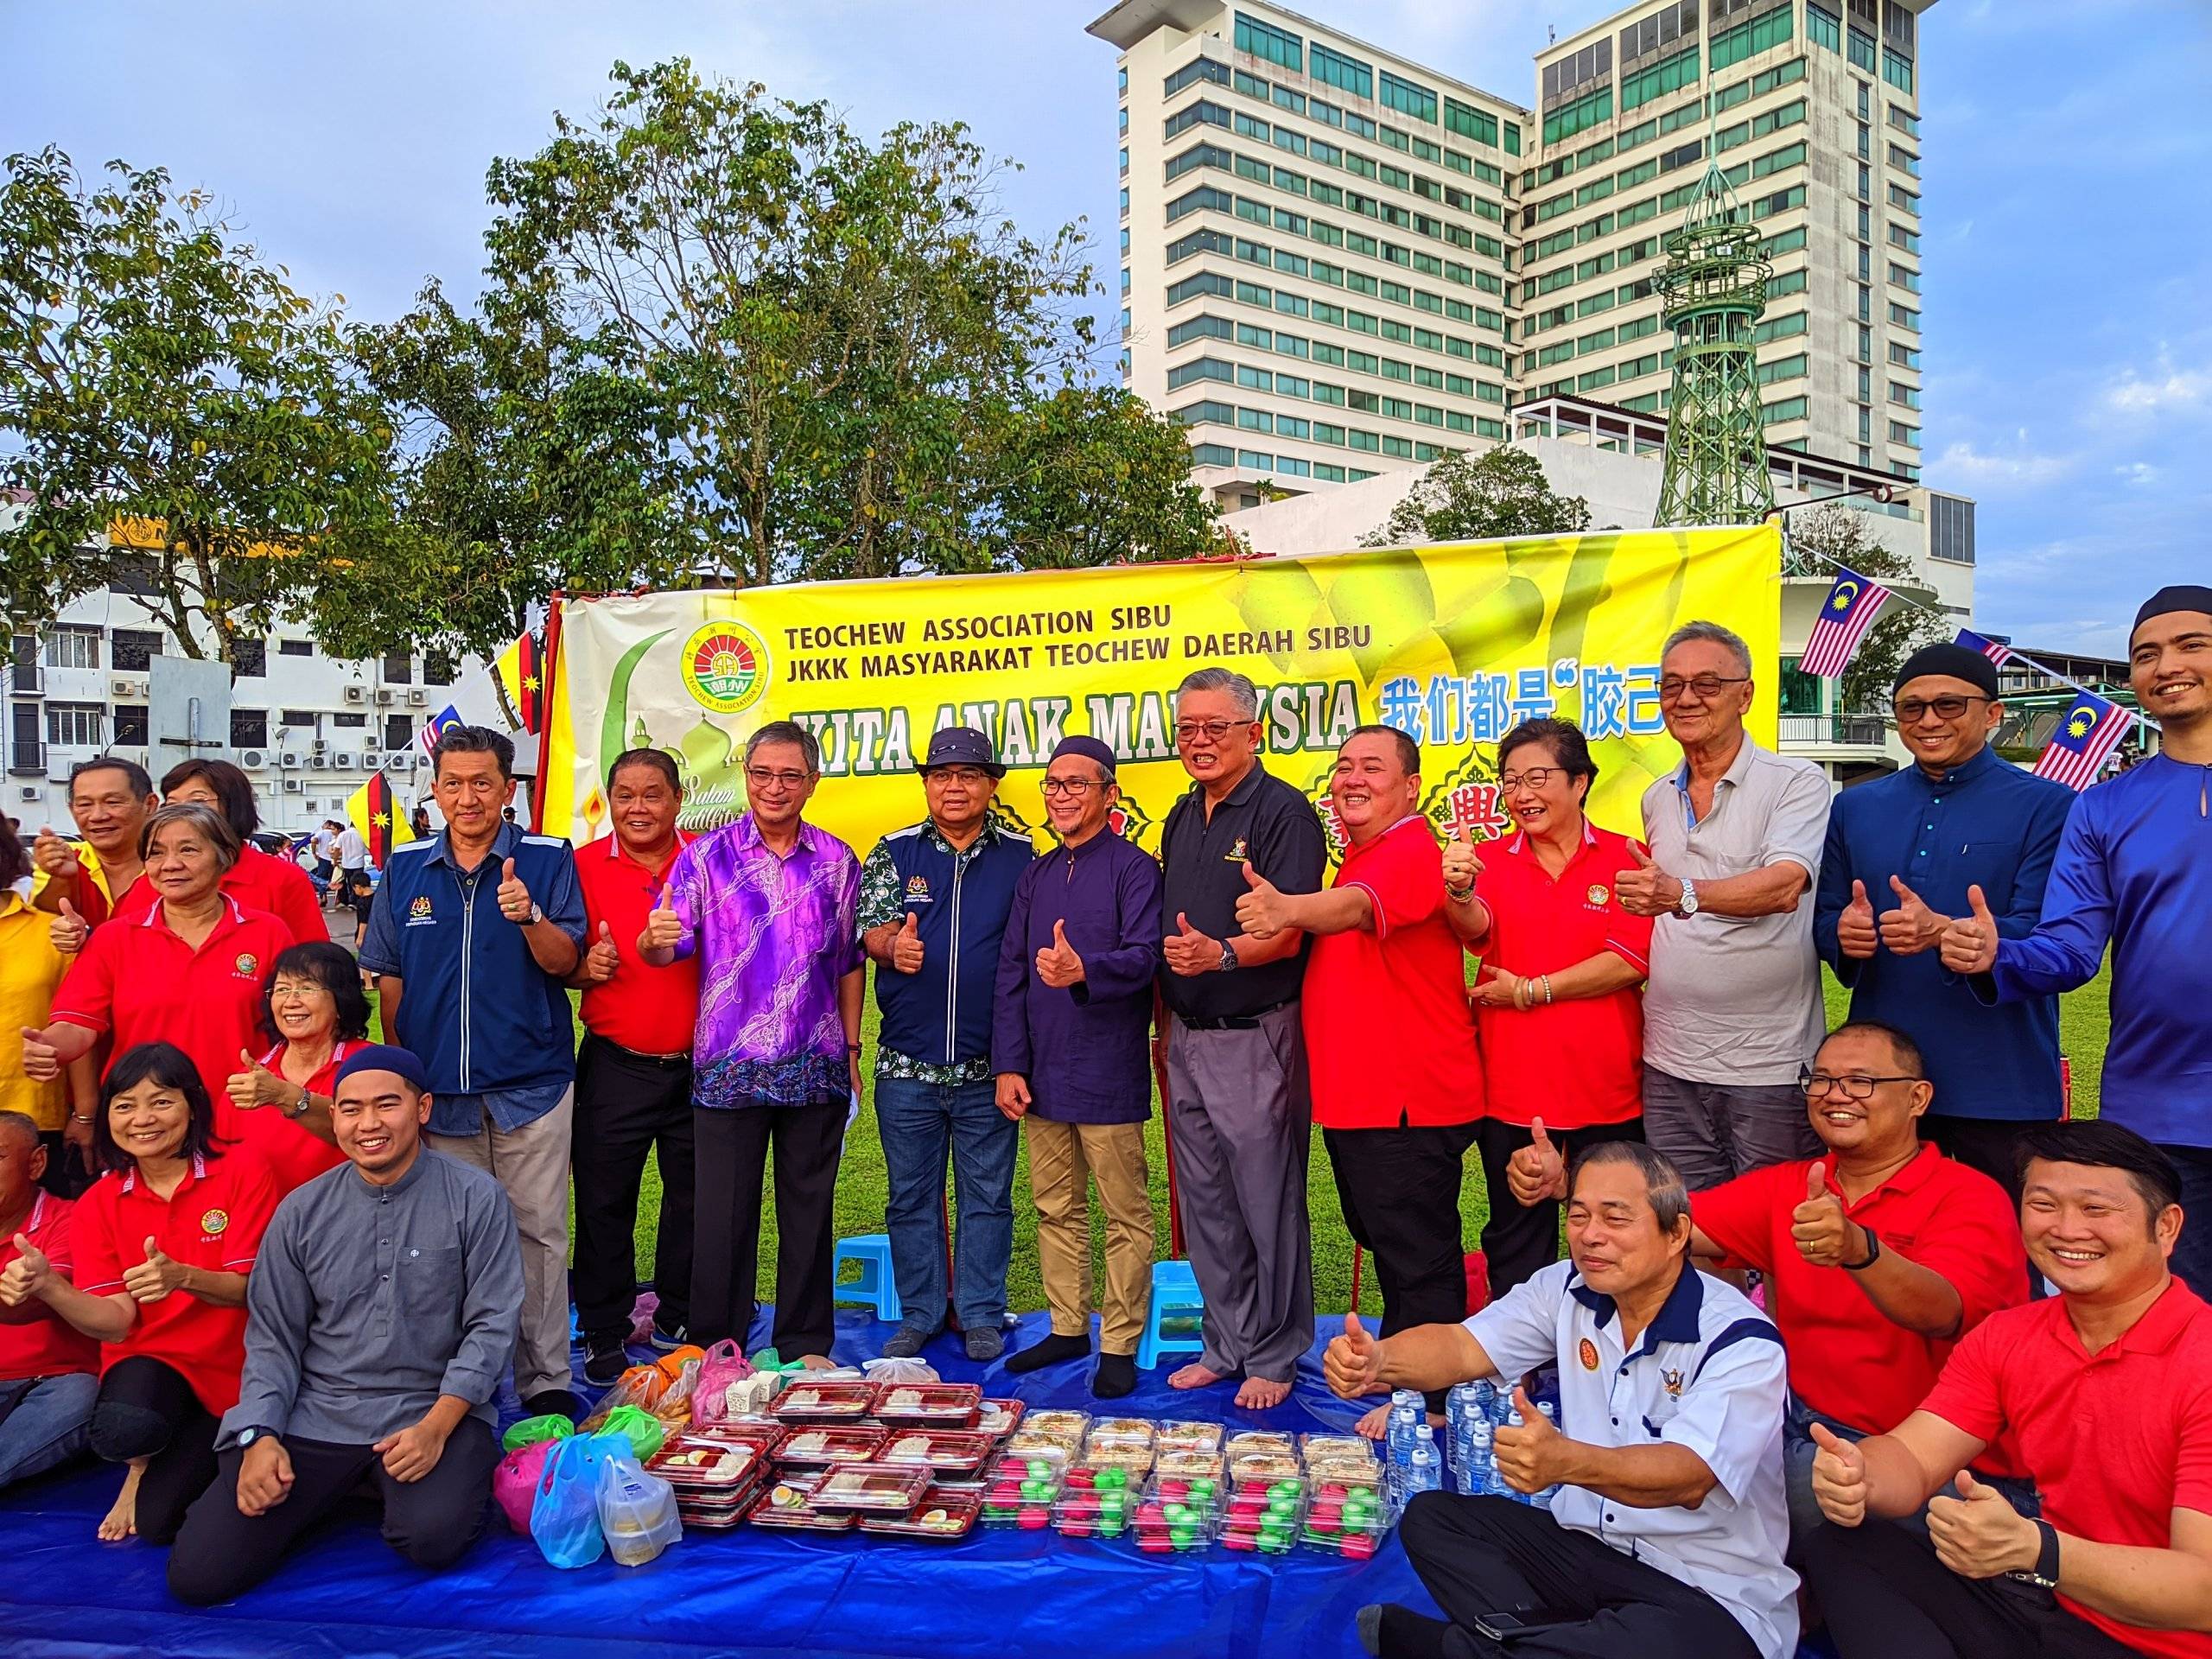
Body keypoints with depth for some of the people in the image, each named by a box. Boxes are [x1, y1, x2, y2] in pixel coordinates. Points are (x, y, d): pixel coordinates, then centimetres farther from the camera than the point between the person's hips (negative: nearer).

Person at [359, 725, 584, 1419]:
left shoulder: (547, 859, -1)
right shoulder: (405, 867, 7)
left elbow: (564, 962, -8)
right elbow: (389, 978, 11)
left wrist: (530, 918, -28)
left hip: (531, 1084, -2)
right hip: (437, 1088, 3)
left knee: (537, 1231, 2)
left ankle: (546, 1380, 12)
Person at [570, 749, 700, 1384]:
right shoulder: (584, 867, 1)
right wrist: (585, 966, -15)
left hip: (699, 1065, 1)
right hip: (615, 1066, -1)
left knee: (693, 1201, 11)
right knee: (604, 1204, 3)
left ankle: (679, 1323, 29)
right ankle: (604, 1338, 20)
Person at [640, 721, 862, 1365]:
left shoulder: (836, 861, 6)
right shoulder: (706, 857, 0)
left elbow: (850, 963, 10)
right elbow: (668, 947, -8)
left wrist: (851, 1049, 7)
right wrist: (656, 940, -31)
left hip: (816, 1069, 2)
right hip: (727, 1066, -2)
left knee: (809, 1208, 11)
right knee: (722, 1212, 5)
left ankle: (806, 1345, 25)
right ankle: (716, 1349, 21)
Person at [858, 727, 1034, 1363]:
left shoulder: (1020, 857, 5)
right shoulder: (895, 852, 6)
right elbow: (869, 929, 0)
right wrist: (893, 945, -24)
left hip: (987, 1064, -1)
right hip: (906, 1061, 1)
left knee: (987, 1194, 8)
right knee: (911, 1194, 10)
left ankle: (981, 1315, 22)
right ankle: (919, 1313, 24)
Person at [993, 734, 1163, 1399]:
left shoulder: (1133, 869, -5)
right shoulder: (1035, 875, 13)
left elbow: (1144, 956, -18)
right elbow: (1010, 973, 11)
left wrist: (1084, 971, -36)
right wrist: (1008, 1063, 4)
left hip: (1108, 1072, -6)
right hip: (1042, 1074, 6)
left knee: (1125, 1215, 4)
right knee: (1056, 1209, 15)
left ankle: (1120, 1345, 16)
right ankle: (1068, 1328, 29)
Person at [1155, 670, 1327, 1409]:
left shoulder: (1283, 812, -11)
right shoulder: (1182, 817, 13)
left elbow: (1288, 934, -19)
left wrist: (1221, 954, -36)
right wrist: (1166, 1018, 14)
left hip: (1254, 1038, -7)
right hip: (1187, 1037, 8)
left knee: (1269, 1204, 4)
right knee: (1206, 1206, 15)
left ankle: (1274, 1357, 20)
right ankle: (1226, 1345, 30)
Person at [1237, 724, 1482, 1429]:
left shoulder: (1412, 853, -17)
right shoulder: (1355, 858, 15)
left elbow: (1358, 907, -40)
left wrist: (1290, 909, -59)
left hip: (1408, 1100, -10)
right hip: (1351, 1095, 10)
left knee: (1416, 1251, 2)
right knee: (1381, 1238, 22)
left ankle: (1428, 1394, 16)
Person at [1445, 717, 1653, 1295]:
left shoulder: (1624, 858, -3)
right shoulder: (1491, 861, 3)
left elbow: (1630, 961, -13)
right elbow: (1476, 928, -17)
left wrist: (1529, 991, -12)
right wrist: (1459, 894, -39)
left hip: (1608, 1089, -1)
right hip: (1513, 1090, 2)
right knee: (1515, 1240, 14)